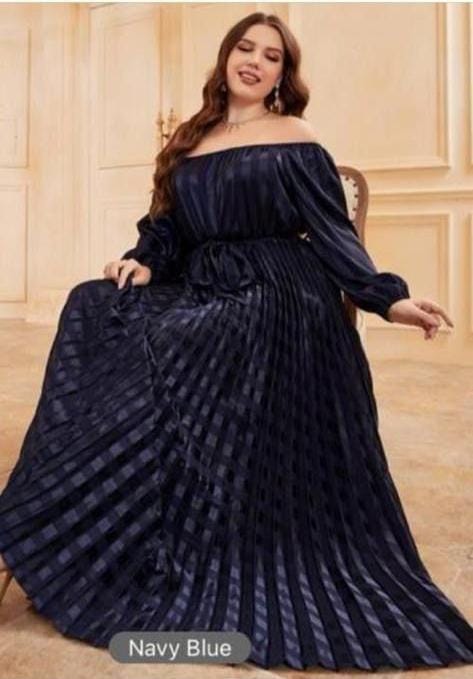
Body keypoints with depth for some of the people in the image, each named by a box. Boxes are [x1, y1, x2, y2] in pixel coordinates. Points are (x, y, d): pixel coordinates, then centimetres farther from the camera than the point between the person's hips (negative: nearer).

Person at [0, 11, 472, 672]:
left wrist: (388, 297, -12)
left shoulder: (297, 143, 4)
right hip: (204, 300, 5)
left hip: (277, 309, -5)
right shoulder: (190, 142, 19)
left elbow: (333, 236, -2)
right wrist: (143, 264, -6)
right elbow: (167, 229, 15)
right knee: (98, 311, -15)